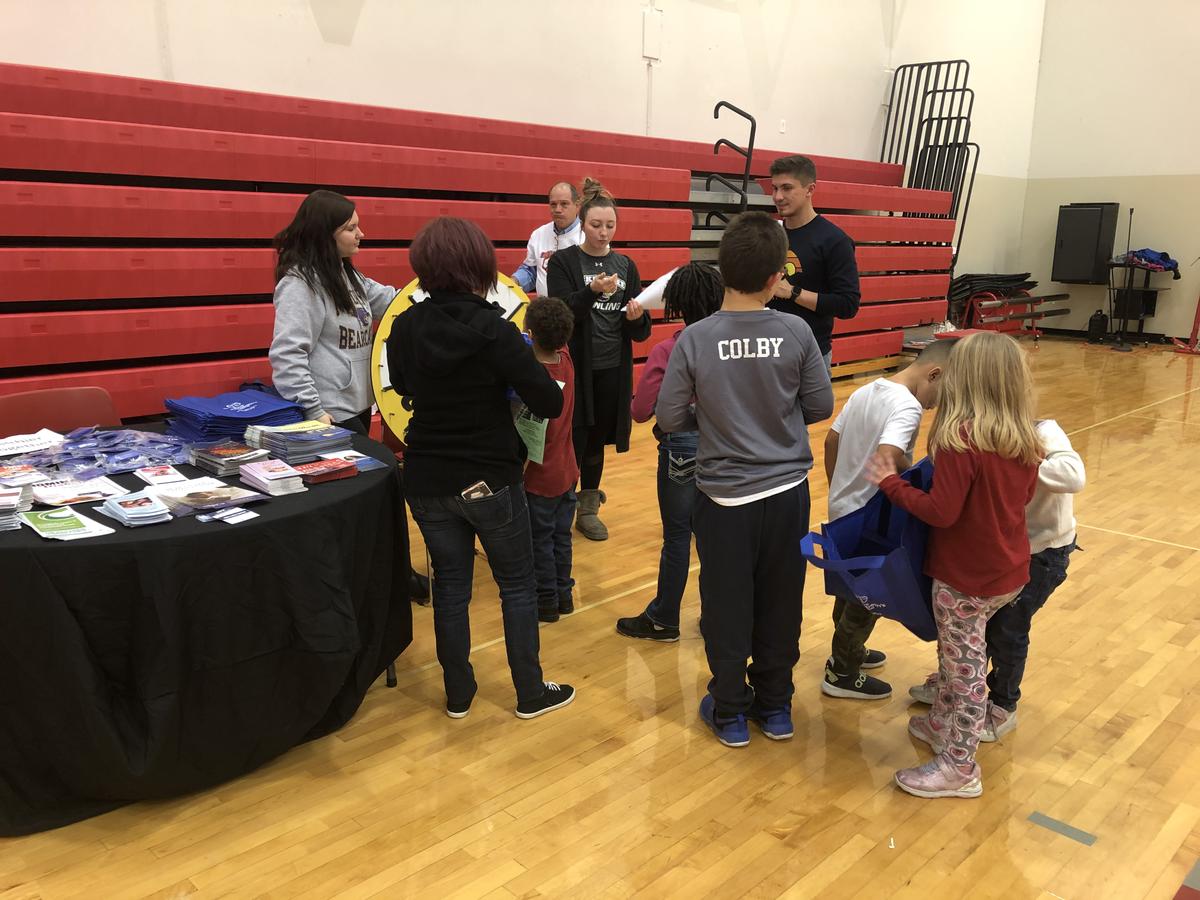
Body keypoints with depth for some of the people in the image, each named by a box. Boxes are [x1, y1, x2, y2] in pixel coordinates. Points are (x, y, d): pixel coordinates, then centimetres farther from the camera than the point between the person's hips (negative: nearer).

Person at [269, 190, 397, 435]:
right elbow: (287, 356, -23)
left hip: (359, 405, 9)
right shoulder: (300, 283, -17)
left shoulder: (347, 274, 12)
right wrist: (312, 410, -26)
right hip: (332, 414, -9)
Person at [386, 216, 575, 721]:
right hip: (490, 480, -4)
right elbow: (549, 403, -16)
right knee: (517, 586, 12)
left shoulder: (404, 329, -4)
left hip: (427, 481, 4)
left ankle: (458, 695, 27)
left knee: (450, 585, 16)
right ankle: (531, 694, 23)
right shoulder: (492, 331, -18)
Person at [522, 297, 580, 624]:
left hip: (540, 477, -7)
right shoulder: (565, 360, -6)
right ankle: (563, 594, 29)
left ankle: (546, 601, 19)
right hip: (567, 471, 7)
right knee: (561, 536, 18)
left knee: (540, 540, 7)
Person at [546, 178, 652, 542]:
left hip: (612, 369, 4)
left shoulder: (625, 265, 7)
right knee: (573, 438, 0)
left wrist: (637, 317, -18)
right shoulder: (563, 262, -4)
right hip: (575, 366, -4)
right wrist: (593, 292, -30)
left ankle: (588, 509, 25)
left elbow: (640, 333, 5)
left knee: (598, 439, 11)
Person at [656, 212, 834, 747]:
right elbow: (821, 407, -1)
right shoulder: (797, 332, -11)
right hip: (787, 490, 2)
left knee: (727, 606, 13)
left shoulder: (695, 339, -13)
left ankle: (730, 712, 27)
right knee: (780, 603, 16)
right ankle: (775, 707, 32)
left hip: (724, 495, -1)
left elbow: (669, 418, -8)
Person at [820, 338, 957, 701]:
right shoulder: (907, 406, -24)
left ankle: (848, 651, 43)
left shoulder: (866, 391, 4)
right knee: (869, 597, 9)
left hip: (843, 509, 9)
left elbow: (831, 441, 10)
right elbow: (887, 459, -38)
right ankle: (842, 674, 23)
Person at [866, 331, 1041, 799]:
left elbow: (941, 512, -25)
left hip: (966, 578, -7)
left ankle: (960, 767, 21)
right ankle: (943, 724, 43)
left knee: (965, 667, 6)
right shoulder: (1026, 439, -2)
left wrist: (890, 482, -14)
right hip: (1009, 573, 8)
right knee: (957, 653, 25)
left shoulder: (960, 439, -25)